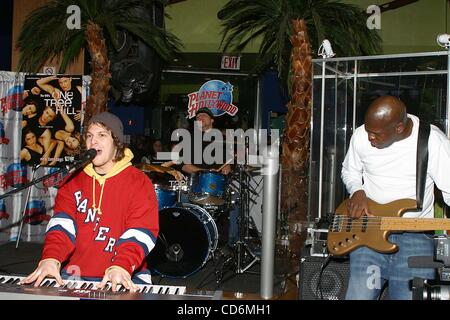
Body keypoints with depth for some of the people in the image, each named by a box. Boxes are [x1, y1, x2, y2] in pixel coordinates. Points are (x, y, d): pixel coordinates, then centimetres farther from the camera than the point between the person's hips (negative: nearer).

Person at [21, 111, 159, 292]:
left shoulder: (139, 182, -2)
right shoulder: (73, 181, 11)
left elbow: (140, 233, -13)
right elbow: (61, 224, -2)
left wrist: (121, 267, -28)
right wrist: (51, 259, -20)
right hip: (75, 273, 3)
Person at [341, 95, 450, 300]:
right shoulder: (361, 136, 0)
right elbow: (349, 171, 17)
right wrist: (357, 192, -3)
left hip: (416, 232, -1)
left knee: (411, 293, -10)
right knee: (360, 295, -11)